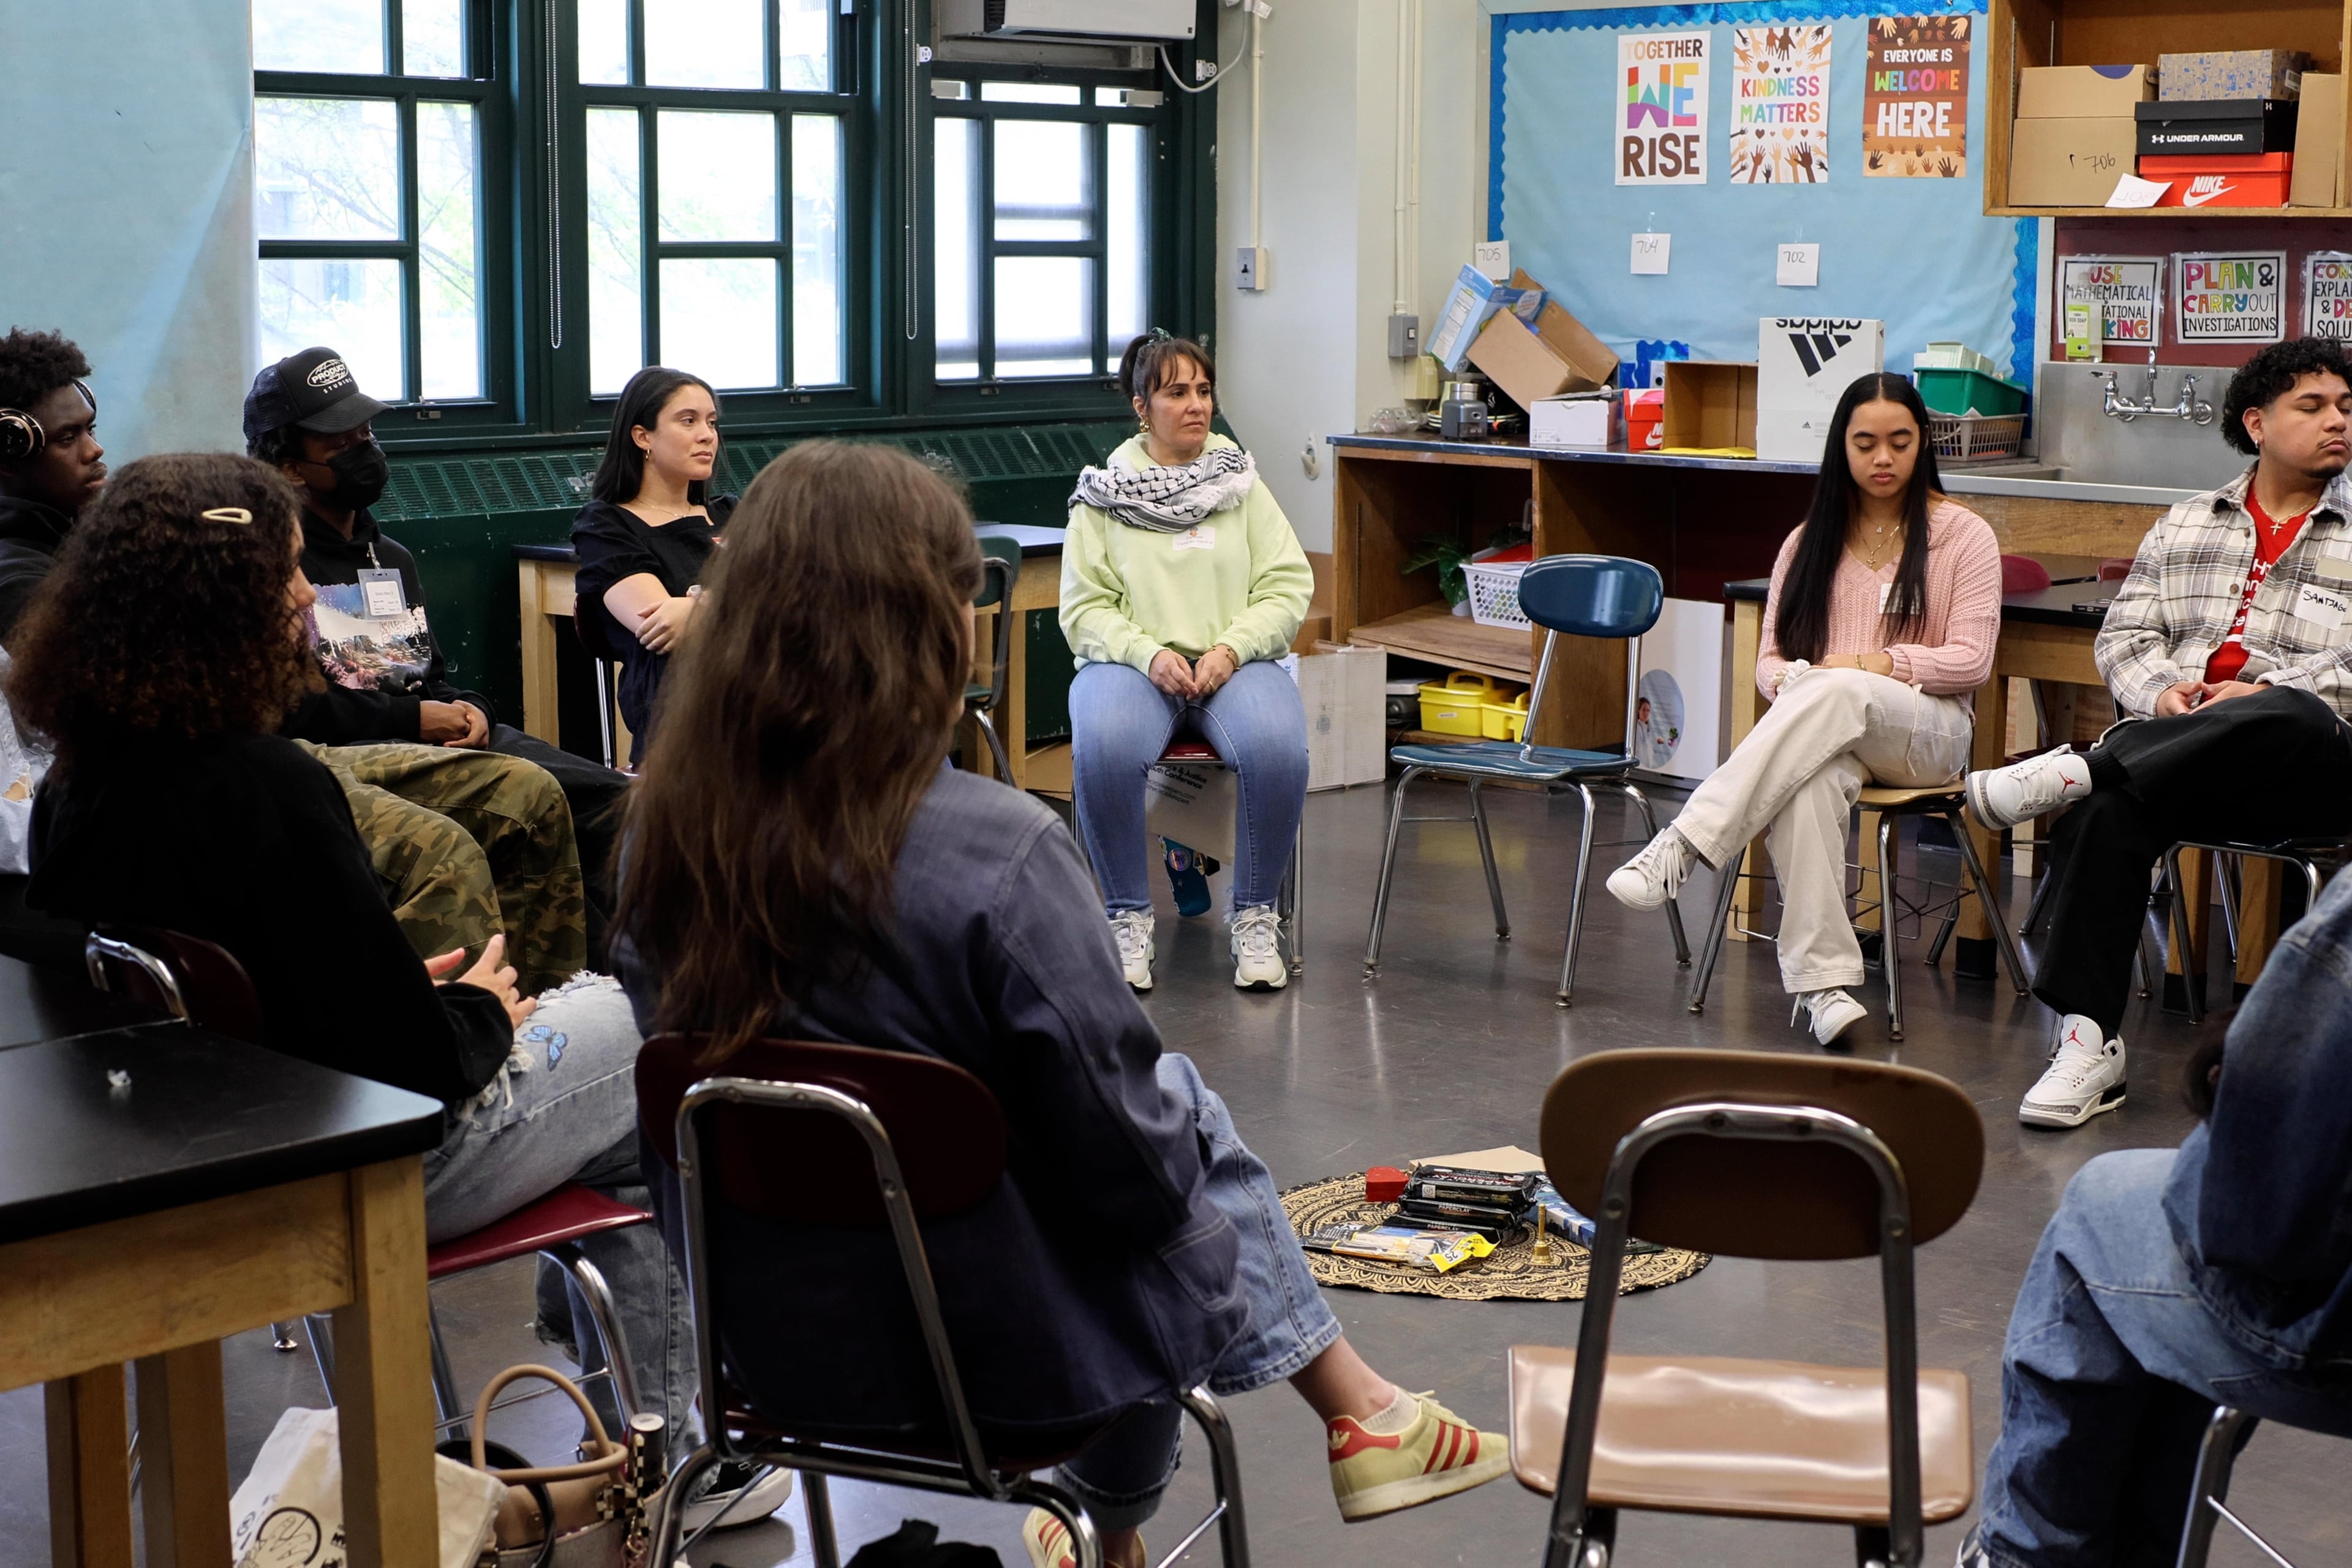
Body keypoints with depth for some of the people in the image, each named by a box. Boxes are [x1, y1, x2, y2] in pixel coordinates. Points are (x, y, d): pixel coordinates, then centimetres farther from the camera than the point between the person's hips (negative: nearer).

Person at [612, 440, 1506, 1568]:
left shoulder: (669, 838, -11)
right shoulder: (995, 854, -29)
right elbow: (1132, 1157, -20)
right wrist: (1172, 1158, 3)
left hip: (774, 1338, 5)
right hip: (998, 1350, -5)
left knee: (1167, 1112, 27)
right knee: (1188, 1119, 24)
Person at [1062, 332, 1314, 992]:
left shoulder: (1242, 483, 14)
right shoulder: (1103, 496, 9)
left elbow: (1288, 586, 7)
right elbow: (1083, 609, 3)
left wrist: (1231, 648, -10)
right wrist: (1149, 654, -15)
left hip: (1235, 662, 1)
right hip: (1132, 661, -1)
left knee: (1278, 750, -33)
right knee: (1103, 750, -36)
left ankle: (1256, 918, -14)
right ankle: (1129, 918, -17)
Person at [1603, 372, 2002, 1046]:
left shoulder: (1964, 535, 9)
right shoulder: (1810, 542, 19)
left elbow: (1970, 660, 0)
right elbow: (1770, 660, 14)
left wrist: (1868, 665, -13)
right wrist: (1799, 681, -11)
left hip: (1926, 733, -2)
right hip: (1828, 733, 2)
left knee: (1840, 693, -39)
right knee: (1810, 782, -38)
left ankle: (1684, 844, -46)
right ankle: (1823, 978, -43)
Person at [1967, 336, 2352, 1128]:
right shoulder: (2185, 526, 23)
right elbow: (2124, 633, 16)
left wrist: (2265, 693, -15)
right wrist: (2160, 691, -6)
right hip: (2178, 743, 2)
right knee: (2102, 816, -33)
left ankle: (2078, 769, -38)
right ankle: (2088, 1043, -34)